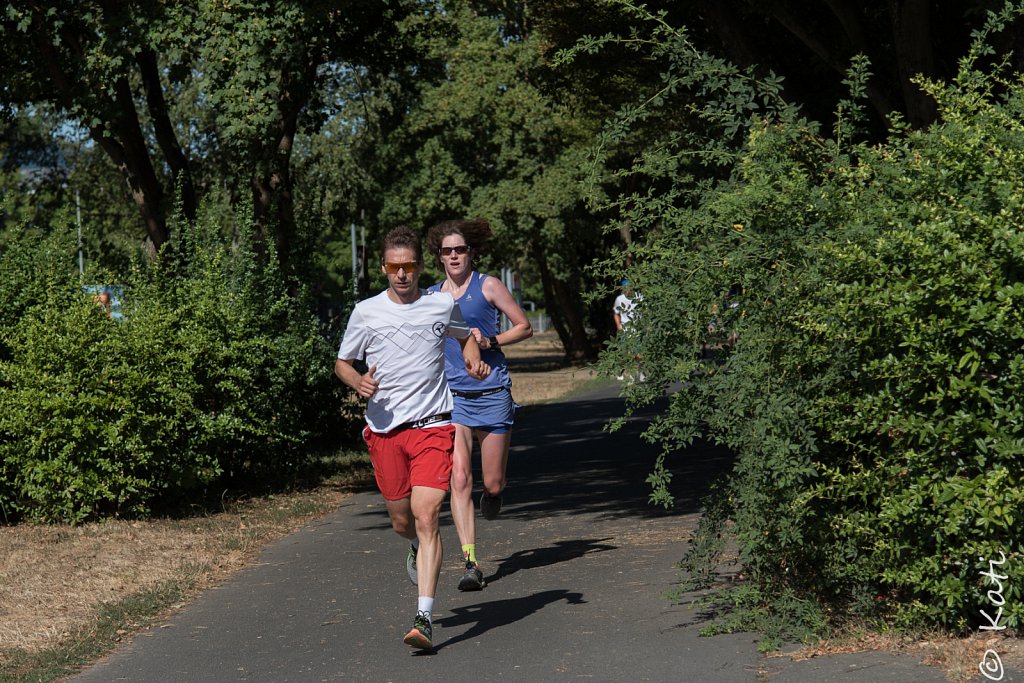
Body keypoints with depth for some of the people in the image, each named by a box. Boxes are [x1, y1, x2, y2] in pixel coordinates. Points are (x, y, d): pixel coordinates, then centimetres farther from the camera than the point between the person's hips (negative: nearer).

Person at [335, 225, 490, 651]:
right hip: (384, 429, 2)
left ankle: (425, 619, -19)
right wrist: (359, 382, -9)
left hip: (432, 426, -2)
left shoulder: (442, 306, 4)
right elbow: (342, 363, 13)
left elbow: (465, 337, 25)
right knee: (402, 523, 10)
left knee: (426, 516, -16)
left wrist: (474, 363, 4)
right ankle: (420, 548, 50)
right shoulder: (366, 312, 2)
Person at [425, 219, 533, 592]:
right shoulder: (431, 296, 11)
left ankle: (492, 492, 45)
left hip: (491, 393, -2)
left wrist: (491, 341, -10)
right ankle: (470, 563, -15)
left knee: (493, 483, 5)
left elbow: (525, 327, 4)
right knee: (459, 479, -14)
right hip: (451, 396, 2)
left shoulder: (487, 286, 1)